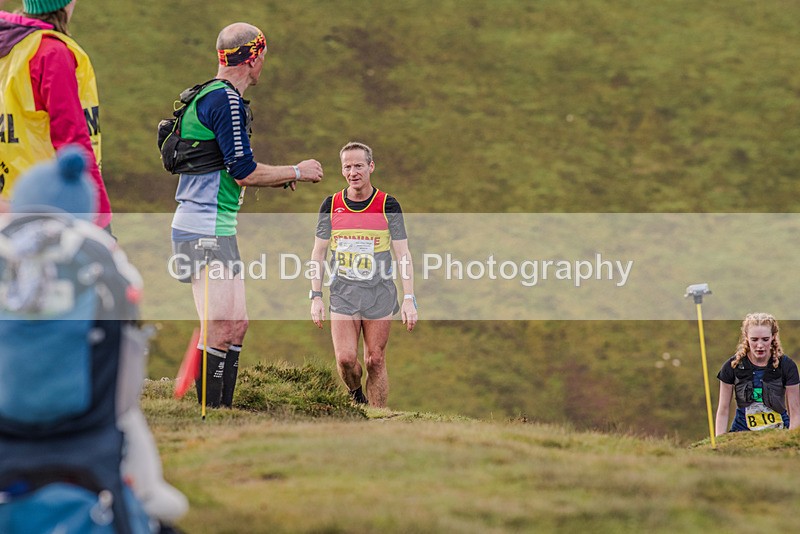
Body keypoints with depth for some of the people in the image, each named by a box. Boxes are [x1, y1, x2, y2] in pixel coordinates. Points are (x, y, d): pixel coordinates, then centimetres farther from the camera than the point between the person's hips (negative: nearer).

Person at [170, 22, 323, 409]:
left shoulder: (211, 96, 18)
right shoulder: (225, 99, -15)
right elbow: (244, 173, -18)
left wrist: (275, 177, 24)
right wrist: (297, 171, -6)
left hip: (219, 230, 11)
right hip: (205, 231, -11)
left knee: (236, 325, 11)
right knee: (219, 331, -12)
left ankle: (223, 410, 14)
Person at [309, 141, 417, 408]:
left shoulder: (388, 205, -2)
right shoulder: (331, 205, 3)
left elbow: (403, 254, -1)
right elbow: (318, 253, 9)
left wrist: (409, 299, -8)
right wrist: (316, 297, 2)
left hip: (380, 293, -1)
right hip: (342, 293, 1)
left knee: (375, 361, -1)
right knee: (345, 358, -9)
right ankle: (356, 393, 22)